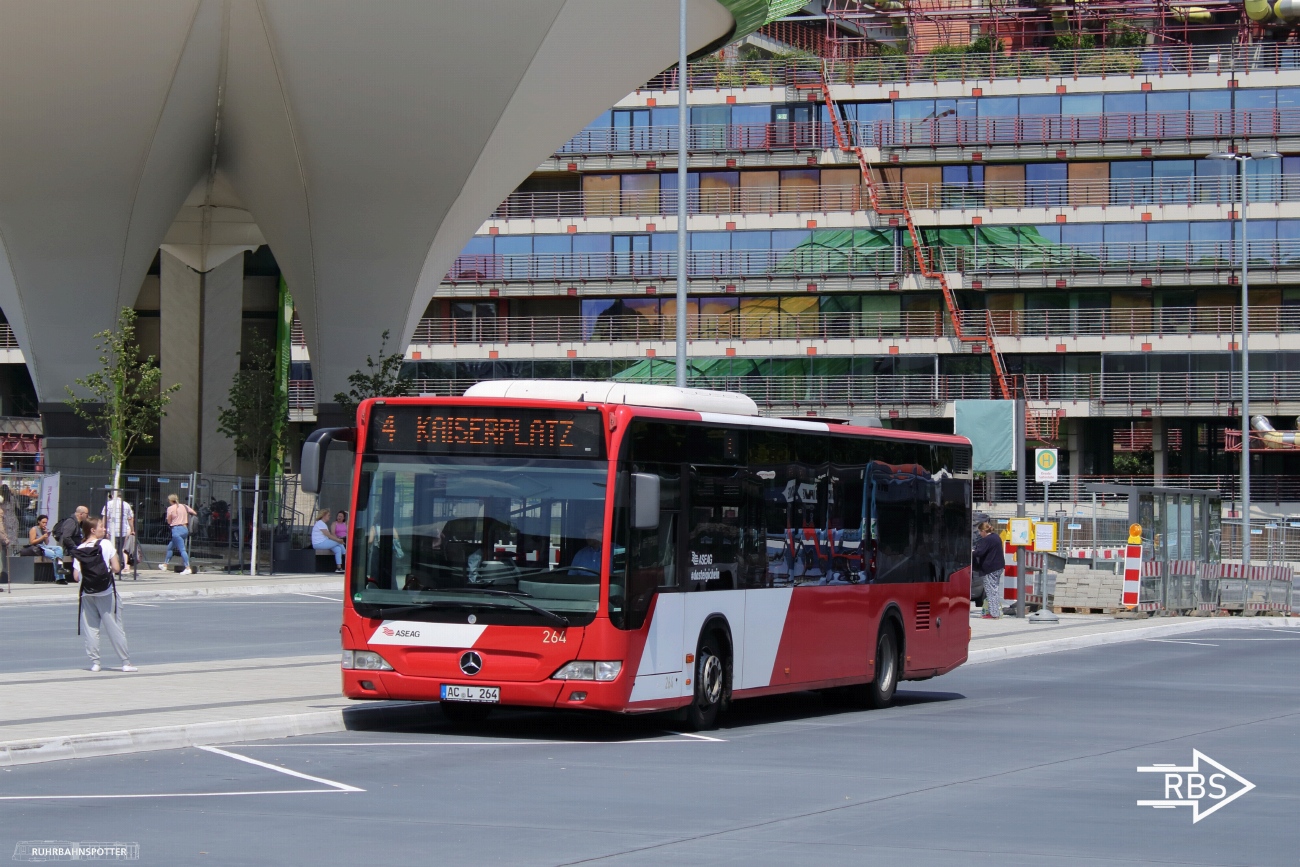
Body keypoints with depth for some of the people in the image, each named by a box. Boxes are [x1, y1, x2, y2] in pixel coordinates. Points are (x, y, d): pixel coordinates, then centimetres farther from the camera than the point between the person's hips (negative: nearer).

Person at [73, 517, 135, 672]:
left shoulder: (79, 550, 2)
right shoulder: (106, 544, -7)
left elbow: (77, 576, -2)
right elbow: (116, 568, -11)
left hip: (87, 594, 3)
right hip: (106, 593, -3)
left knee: (90, 629, 8)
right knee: (114, 628, 3)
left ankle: (94, 662, 6)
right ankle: (126, 662, 7)